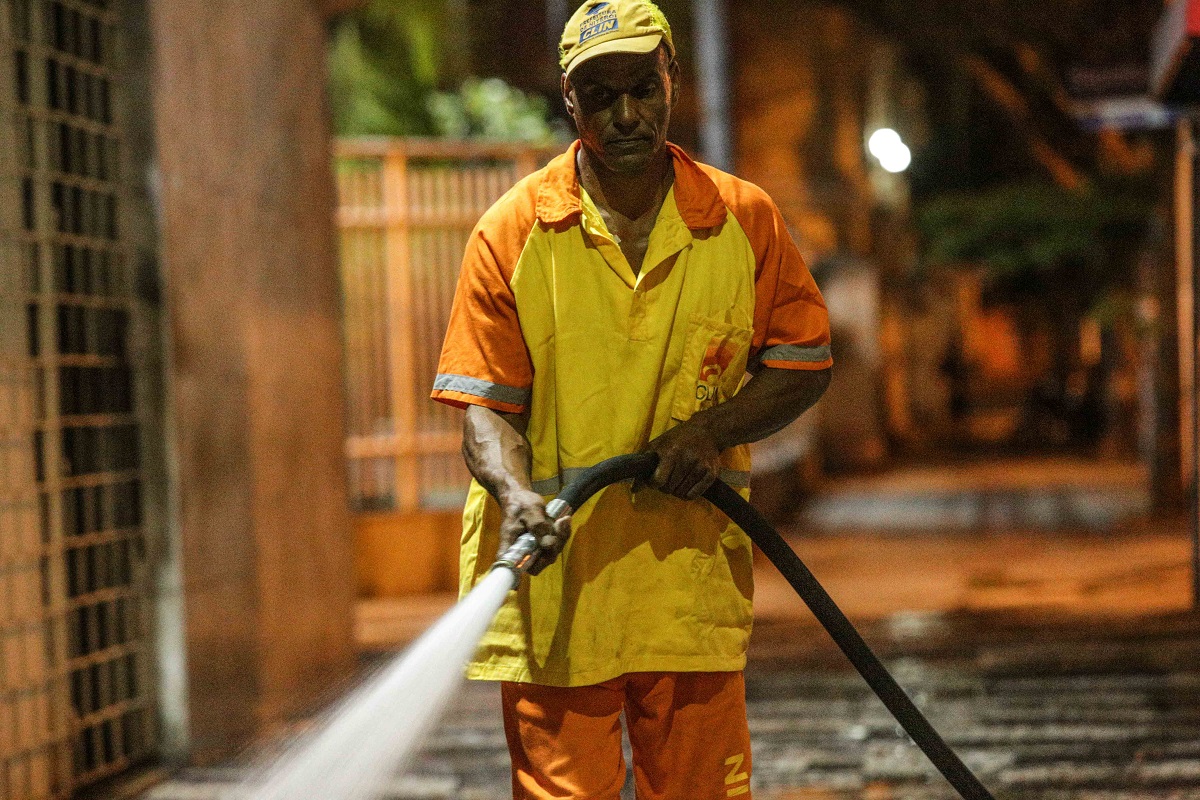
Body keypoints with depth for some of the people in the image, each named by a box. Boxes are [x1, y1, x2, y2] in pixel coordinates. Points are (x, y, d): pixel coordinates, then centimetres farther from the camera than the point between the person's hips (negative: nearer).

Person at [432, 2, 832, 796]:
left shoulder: (744, 218, 4)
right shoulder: (512, 230, -1)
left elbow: (805, 363, 10)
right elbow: (485, 403, -3)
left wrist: (713, 427, -7)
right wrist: (517, 494, -22)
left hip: (694, 579, 2)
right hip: (553, 581, -1)